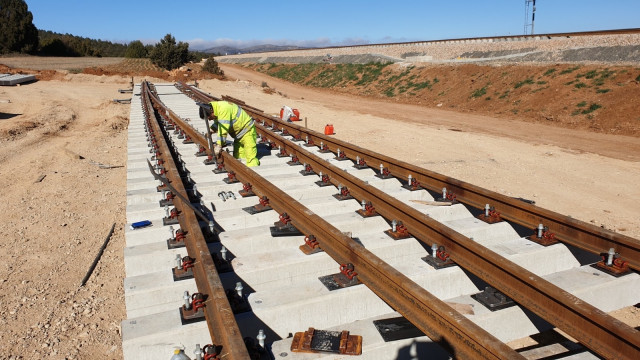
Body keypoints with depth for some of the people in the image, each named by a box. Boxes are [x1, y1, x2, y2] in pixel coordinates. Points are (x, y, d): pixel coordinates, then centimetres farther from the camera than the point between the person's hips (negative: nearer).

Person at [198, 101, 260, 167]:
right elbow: (217, 124, 20)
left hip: (247, 131, -11)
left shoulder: (223, 109, -28)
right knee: (237, 158, 10)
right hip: (239, 134, 11)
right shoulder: (217, 109, 3)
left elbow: (223, 130, -33)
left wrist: (219, 145, -32)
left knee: (251, 157, -18)